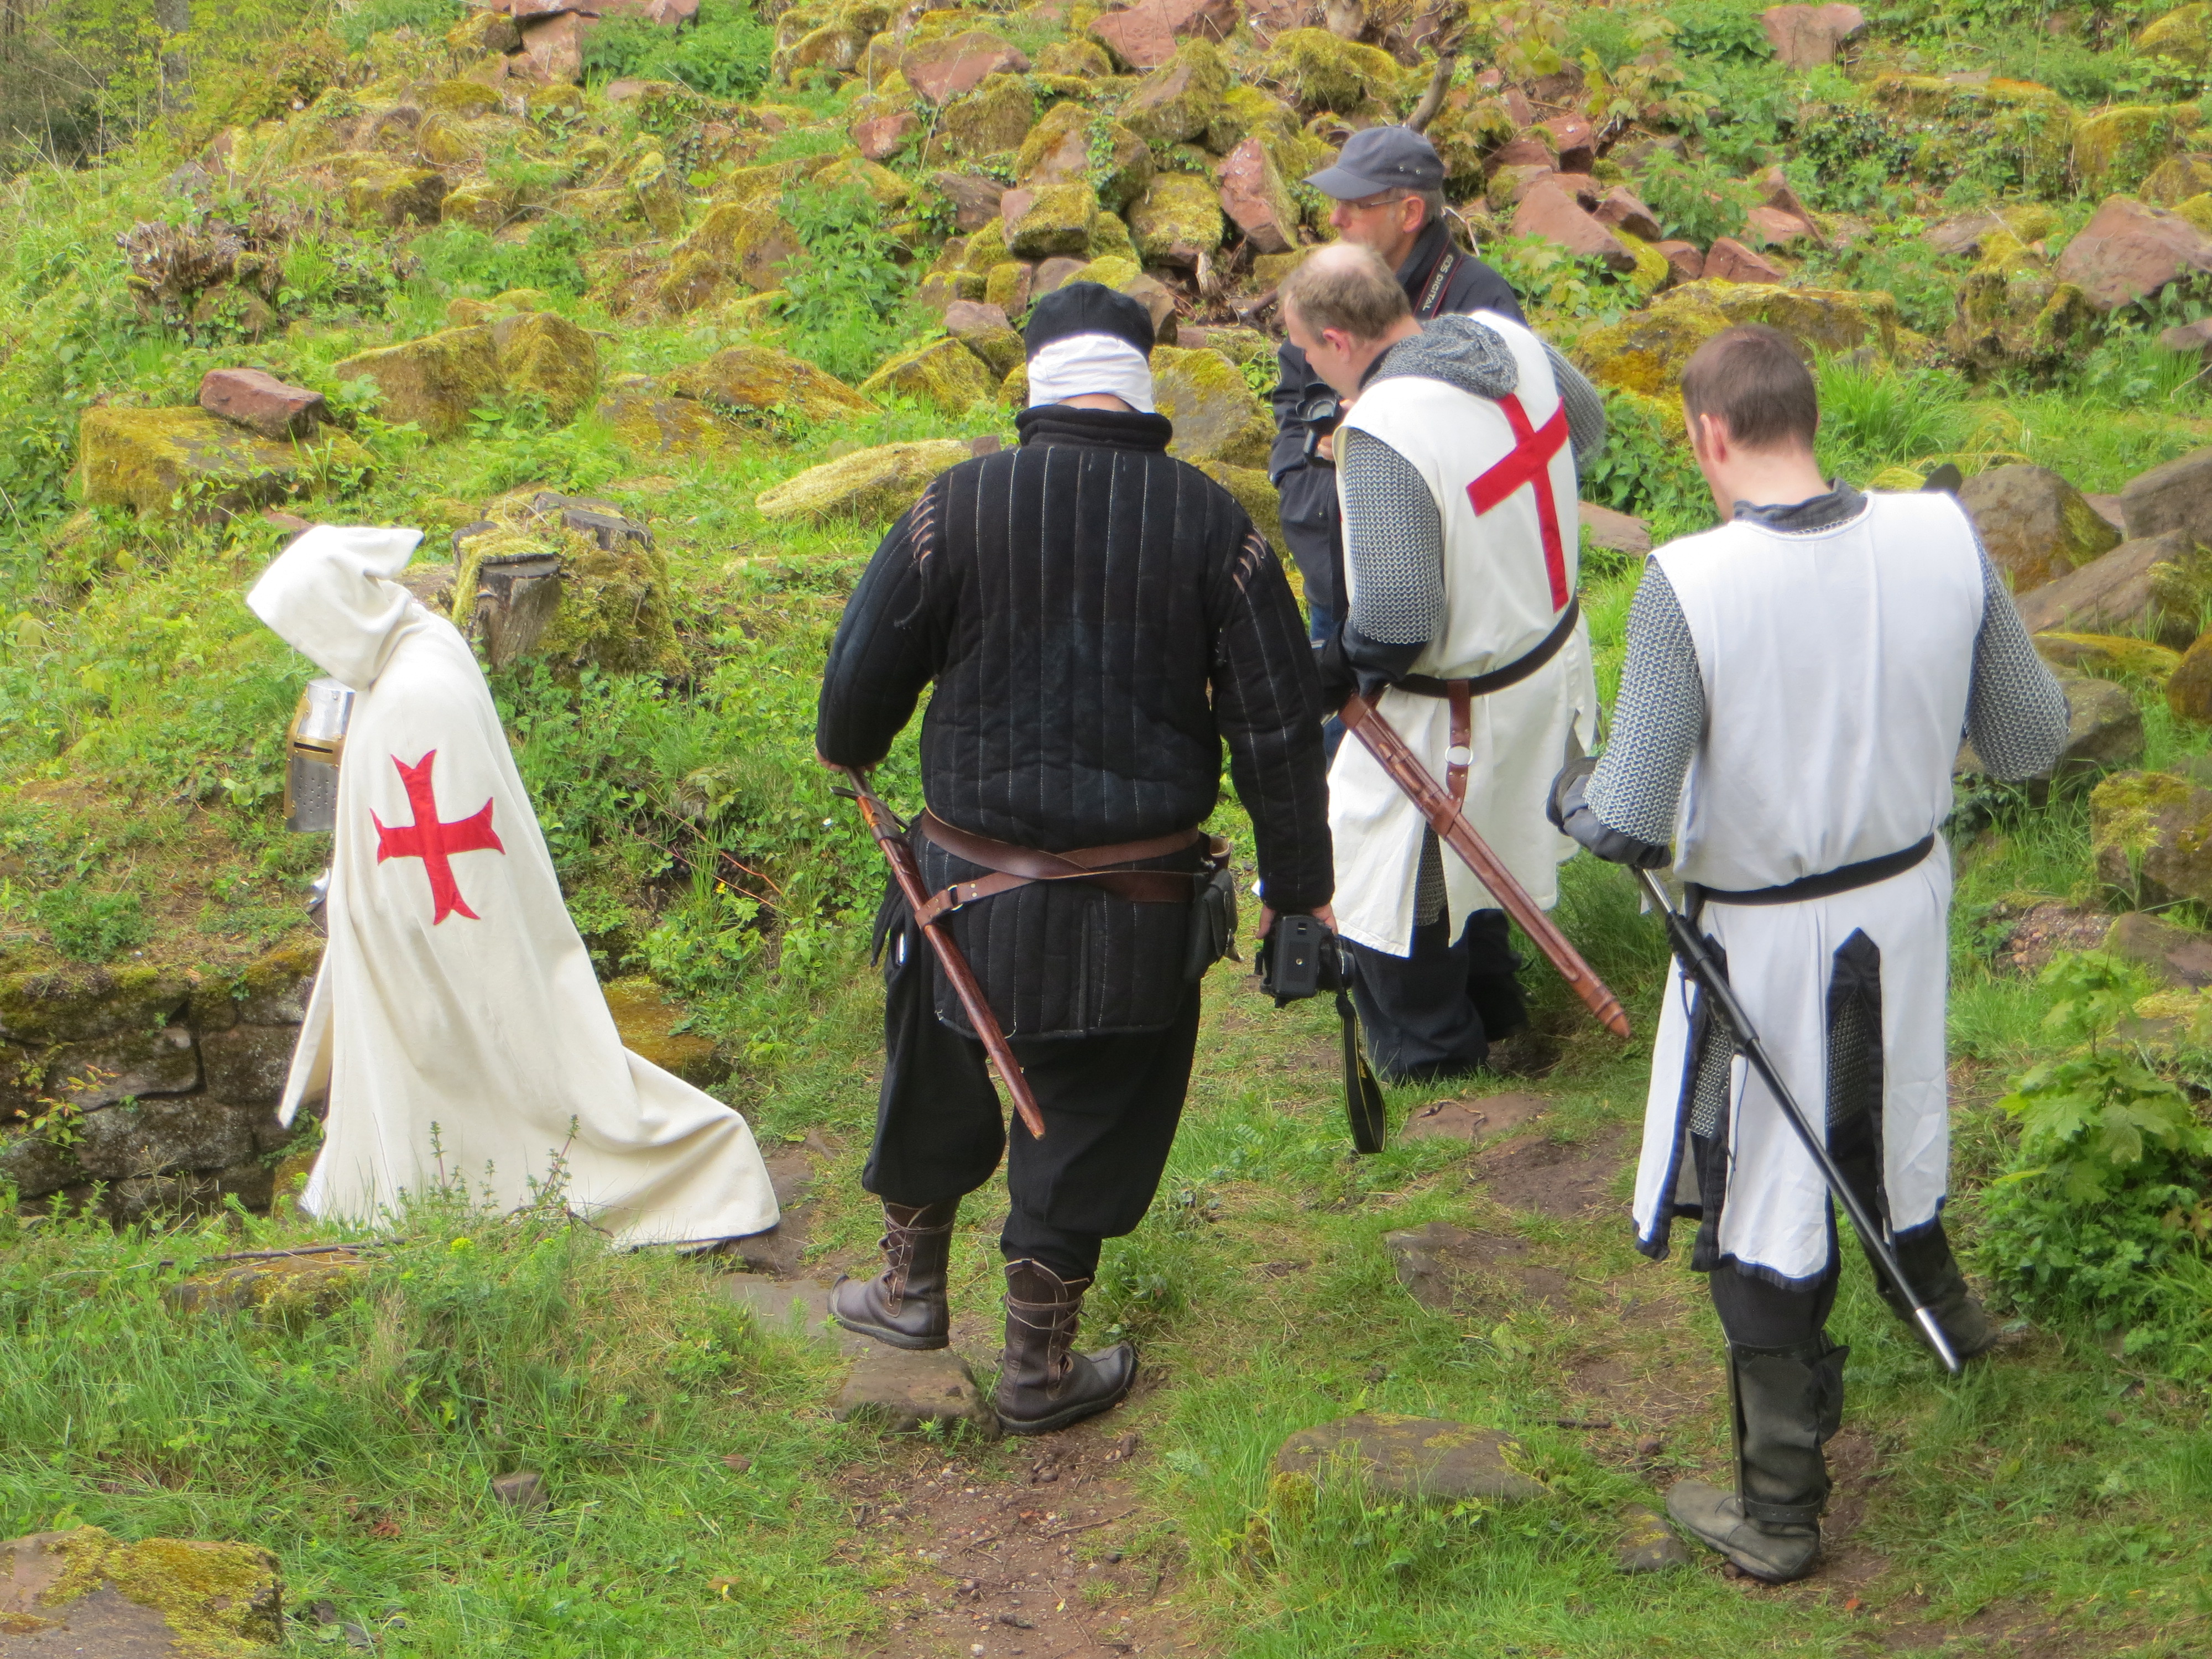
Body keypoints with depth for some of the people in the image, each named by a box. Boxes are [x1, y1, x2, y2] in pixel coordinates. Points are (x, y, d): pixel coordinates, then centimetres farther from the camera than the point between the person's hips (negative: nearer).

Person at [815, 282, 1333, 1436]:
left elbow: (864, 669, -1)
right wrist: (1298, 887, 6)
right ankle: (1040, 1365, 24)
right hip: (1138, 910, 0)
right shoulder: (1212, 523, -6)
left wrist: (848, 749, 22)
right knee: (1090, 1122, 14)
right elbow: (1277, 724, -4)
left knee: (936, 1087, 24)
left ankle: (911, 1285, 43)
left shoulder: (960, 505, -9)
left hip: (972, 888, 0)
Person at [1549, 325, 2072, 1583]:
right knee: (1892, 1117, 32)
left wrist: (1568, 796, -2)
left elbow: (1629, 826, -24)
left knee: (1769, 1218, 10)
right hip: (1906, 905, 4)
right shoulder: (1944, 538, -13)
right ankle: (1933, 1297, 60)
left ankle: (1780, 1512, 22)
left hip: (1766, 944, -4)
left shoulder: (1689, 585, -26)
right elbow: (2033, 743, -3)